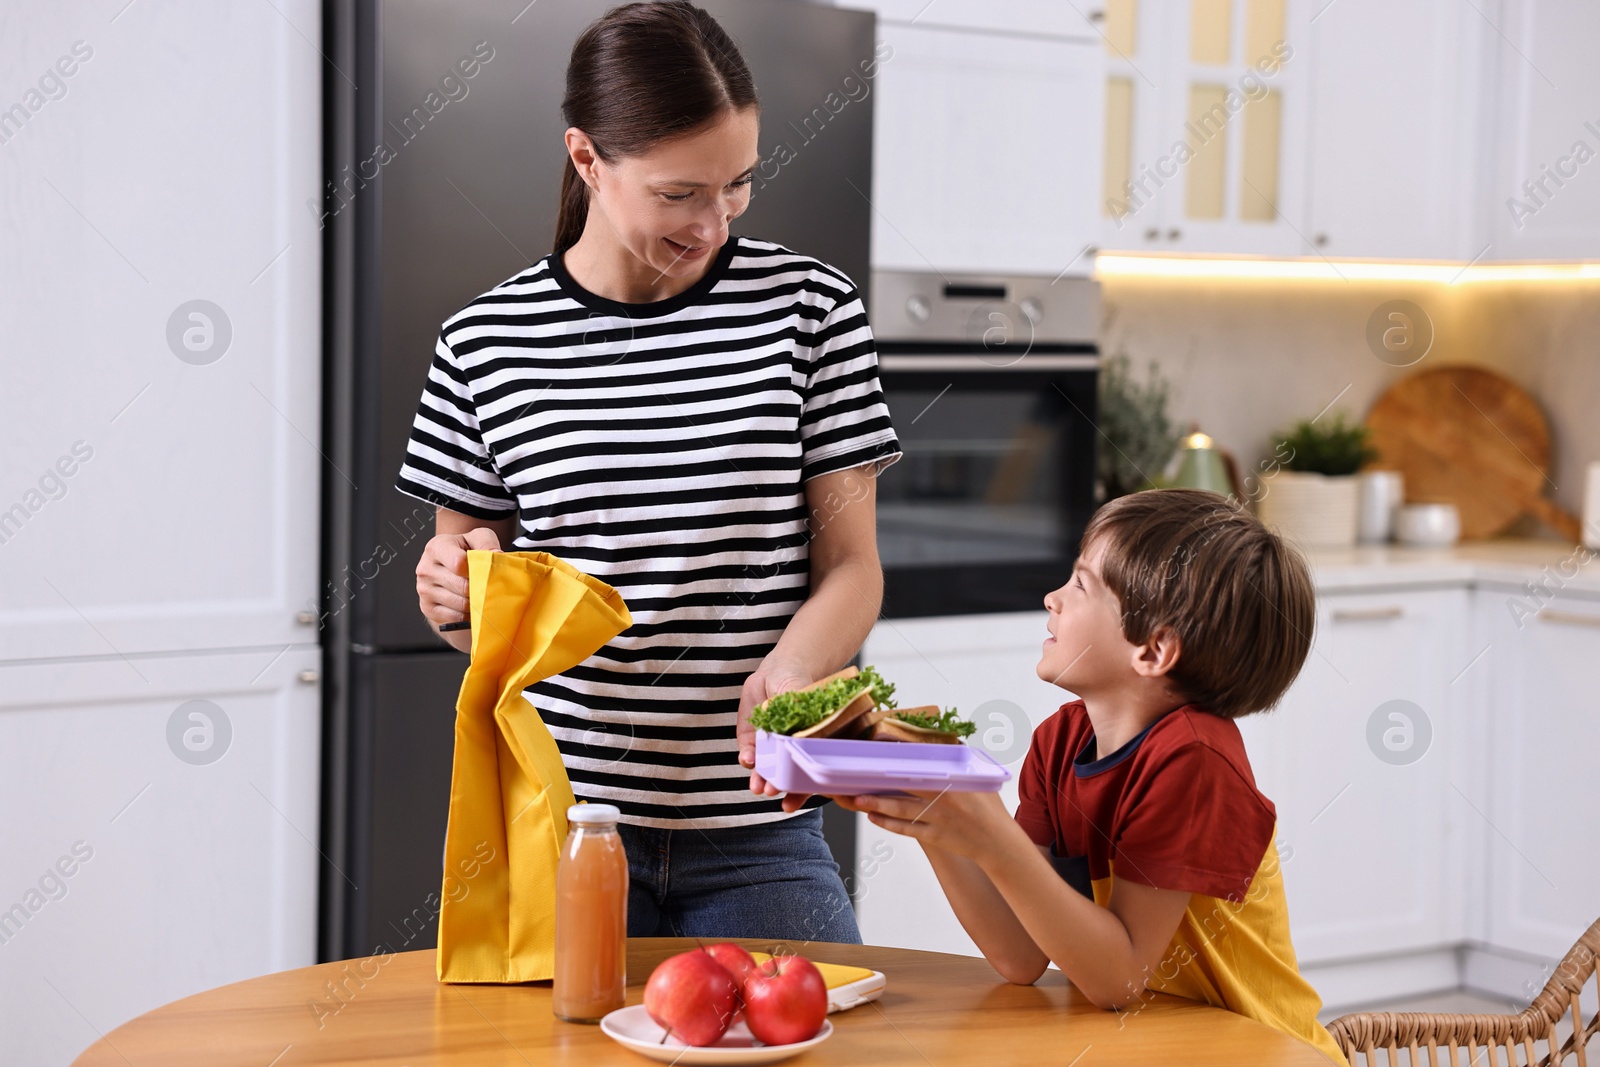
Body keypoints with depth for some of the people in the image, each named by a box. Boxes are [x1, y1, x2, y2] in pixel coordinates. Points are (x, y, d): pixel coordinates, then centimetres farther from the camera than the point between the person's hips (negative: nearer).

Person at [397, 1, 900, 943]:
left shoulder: (809, 307, 0)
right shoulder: (487, 343, 1)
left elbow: (852, 567, 0)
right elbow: (472, 621, 10)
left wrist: (786, 670, -19)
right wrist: (452, 594, -13)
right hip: (553, 819, 0)